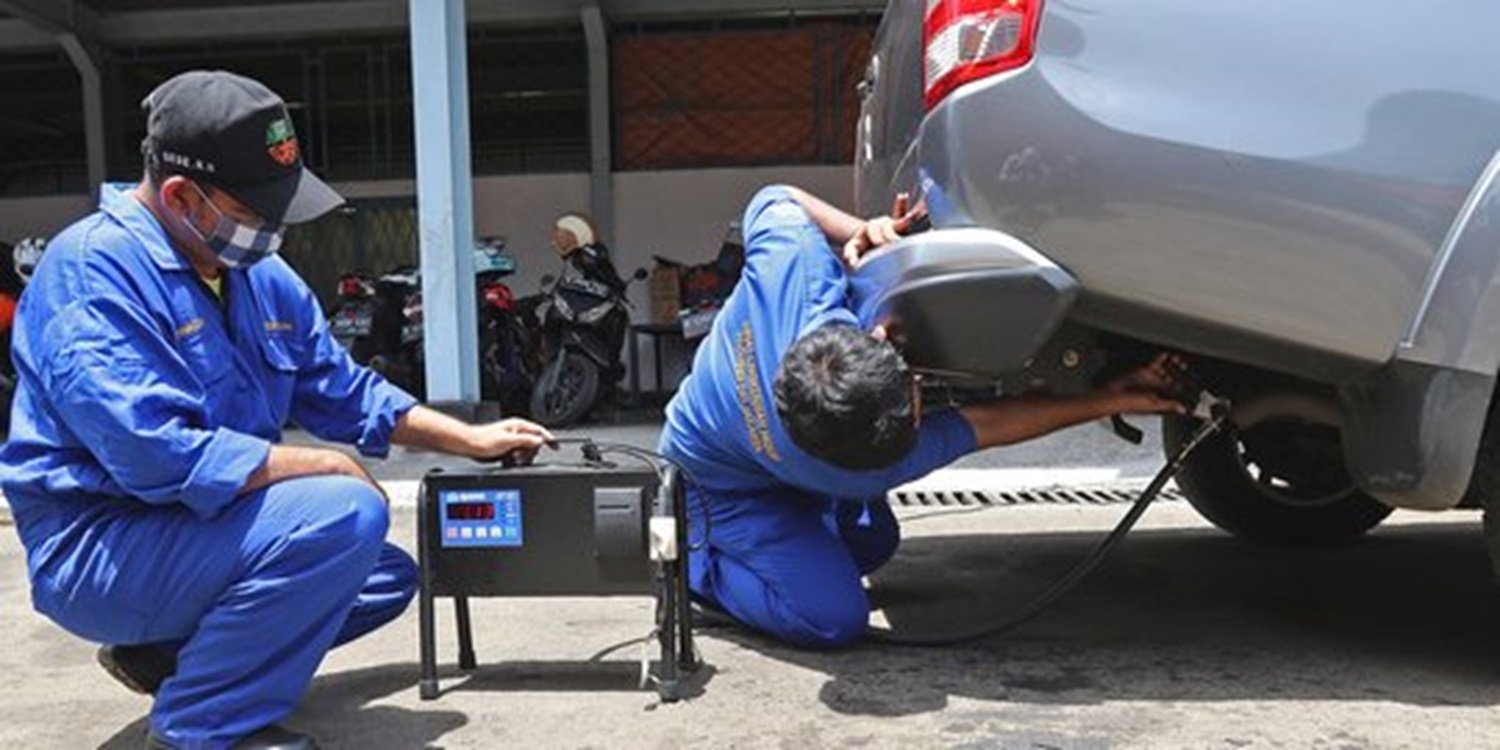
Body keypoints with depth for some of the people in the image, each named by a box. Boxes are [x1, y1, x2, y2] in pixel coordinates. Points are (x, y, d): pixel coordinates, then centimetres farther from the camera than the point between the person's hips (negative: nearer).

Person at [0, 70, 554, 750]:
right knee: (344, 516, -27)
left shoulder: (260, 274, 5)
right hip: (100, 543, -9)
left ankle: (165, 652, 16)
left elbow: (344, 392, 13)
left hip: (193, 525, 9)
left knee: (387, 575, 13)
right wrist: (325, 466, -21)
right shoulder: (94, 269, -20)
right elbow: (158, 456, -30)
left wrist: (473, 439, 7)